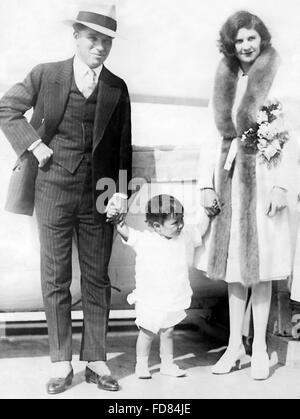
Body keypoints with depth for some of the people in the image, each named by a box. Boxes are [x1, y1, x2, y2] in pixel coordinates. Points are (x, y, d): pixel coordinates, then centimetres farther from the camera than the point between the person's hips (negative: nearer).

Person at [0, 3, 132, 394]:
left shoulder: (117, 88, 5)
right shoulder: (46, 75, 1)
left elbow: (123, 146, 7)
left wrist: (121, 196, 1)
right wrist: (36, 146, -5)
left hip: (98, 194, 1)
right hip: (54, 189, -1)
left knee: (97, 279, 6)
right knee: (55, 279, 4)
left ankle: (96, 361, 17)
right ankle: (61, 363, 15)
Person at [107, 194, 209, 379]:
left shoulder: (184, 237, 2)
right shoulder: (143, 240, -13)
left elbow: (200, 231, 17)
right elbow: (125, 232, -22)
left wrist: (207, 213, 9)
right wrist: (116, 218, -41)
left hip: (174, 301, 4)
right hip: (150, 301, -4)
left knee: (168, 331, 16)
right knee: (147, 333, 8)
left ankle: (168, 363, 33)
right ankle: (141, 365, 26)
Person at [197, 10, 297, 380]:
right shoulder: (225, 79, 11)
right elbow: (217, 135, 10)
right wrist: (207, 183, 4)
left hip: (262, 177, -4)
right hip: (228, 179, 4)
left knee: (259, 263, 1)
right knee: (233, 264, 8)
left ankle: (259, 346, 13)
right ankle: (234, 345, 17)